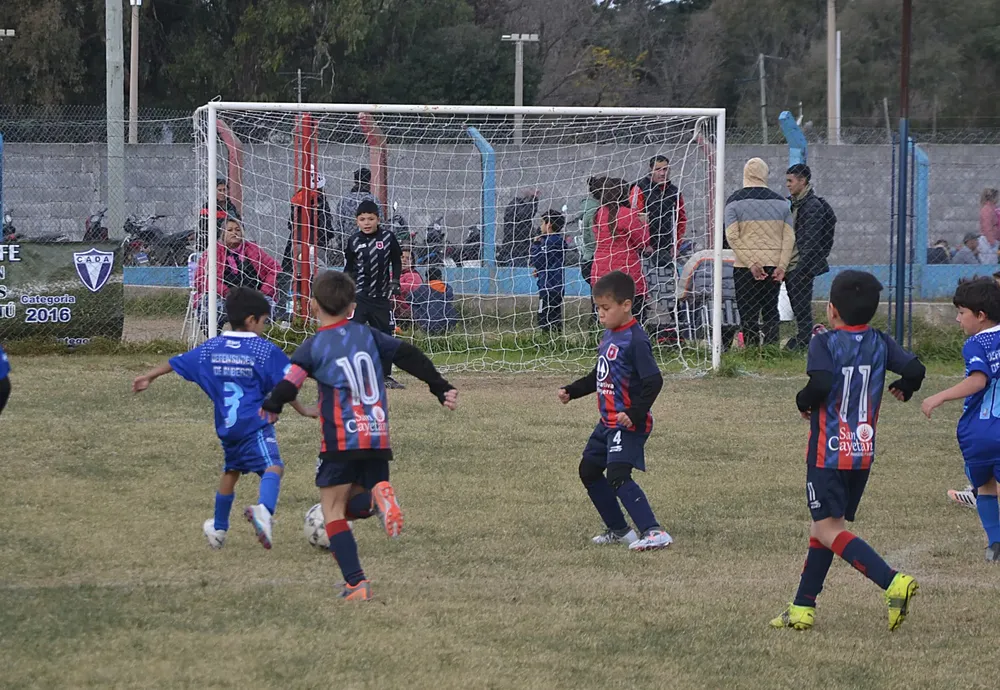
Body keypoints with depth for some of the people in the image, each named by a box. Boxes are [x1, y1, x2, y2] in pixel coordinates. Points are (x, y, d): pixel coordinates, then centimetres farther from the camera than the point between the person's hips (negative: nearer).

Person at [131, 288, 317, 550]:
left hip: (226, 427, 6)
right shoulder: (265, 350, -5)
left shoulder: (212, 348, 10)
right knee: (273, 466, -19)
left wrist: (149, 377, 35)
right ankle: (264, 508, -49)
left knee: (231, 472, 26)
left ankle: (219, 528, 40)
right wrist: (302, 410, 12)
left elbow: (177, 363, 21)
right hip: (254, 425, -6)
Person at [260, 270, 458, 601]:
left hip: (340, 441, -5)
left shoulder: (313, 347, -3)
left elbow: (287, 386, -9)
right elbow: (410, 357, 10)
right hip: (379, 439, 5)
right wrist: (442, 388, 18)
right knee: (352, 506, 19)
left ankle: (356, 583, -13)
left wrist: (270, 407, 12)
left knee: (333, 512, 3)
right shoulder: (368, 335, 10)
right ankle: (375, 498, -18)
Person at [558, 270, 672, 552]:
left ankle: (653, 532, -26)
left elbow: (653, 381, -23)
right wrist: (572, 391, 19)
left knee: (618, 476, -22)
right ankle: (619, 530, 27)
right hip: (608, 422, 11)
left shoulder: (635, 340, -18)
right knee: (589, 470, 17)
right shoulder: (610, 335, 11)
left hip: (629, 424, -11)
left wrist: (635, 414, -29)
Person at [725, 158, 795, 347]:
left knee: (749, 314, 1)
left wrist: (751, 264, -12)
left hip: (745, 267, -3)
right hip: (774, 265, 3)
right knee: (771, 311, 11)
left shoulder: (735, 201, -2)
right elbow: (789, 237, 2)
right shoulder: (781, 202, 6)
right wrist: (782, 266, -2)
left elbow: (732, 236, -10)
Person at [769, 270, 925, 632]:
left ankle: (892, 581, -26)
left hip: (828, 452, -6)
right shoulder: (880, 343, 3)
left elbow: (821, 385, -26)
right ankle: (803, 607, 17)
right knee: (823, 526, 16)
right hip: (864, 453, 6)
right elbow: (915, 369, -5)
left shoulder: (824, 344, -11)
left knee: (828, 529, -9)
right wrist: (904, 388, 18)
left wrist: (804, 402, -4)